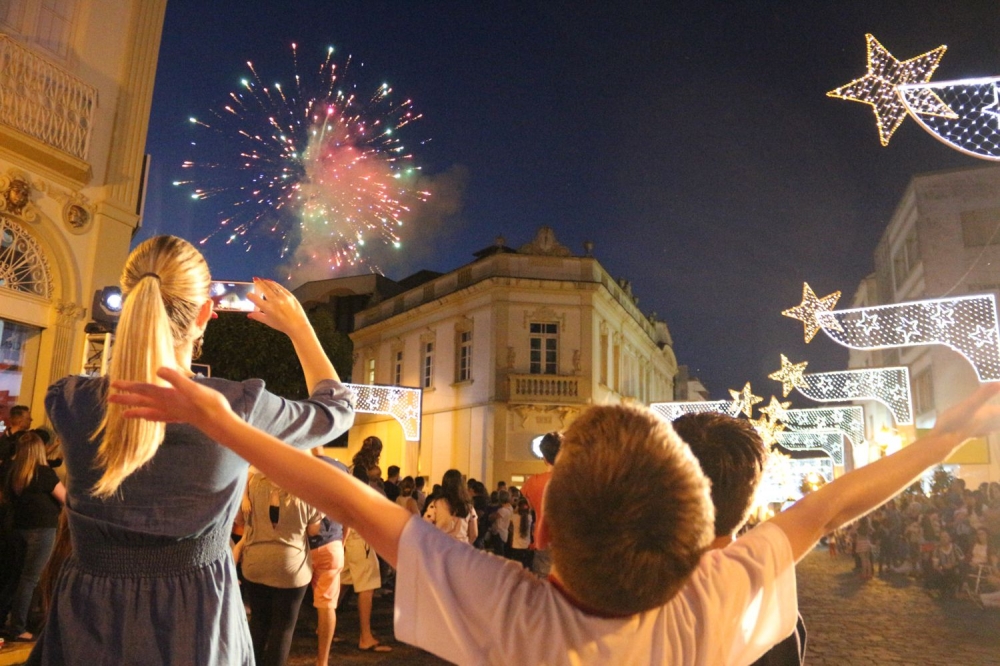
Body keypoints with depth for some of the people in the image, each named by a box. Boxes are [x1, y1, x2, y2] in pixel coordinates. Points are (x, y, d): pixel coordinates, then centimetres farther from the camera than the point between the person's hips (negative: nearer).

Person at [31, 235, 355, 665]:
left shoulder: (70, 401, -12)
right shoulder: (239, 407, -19)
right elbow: (337, 408, 0)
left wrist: (147, 312, 18)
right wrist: (298, 325, 9)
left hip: (87, 620, 2)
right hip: (194, 618, -2)